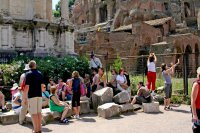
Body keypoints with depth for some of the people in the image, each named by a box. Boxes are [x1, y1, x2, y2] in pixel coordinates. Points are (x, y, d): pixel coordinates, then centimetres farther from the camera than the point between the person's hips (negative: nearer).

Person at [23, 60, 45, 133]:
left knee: (33, 113, -2)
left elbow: (27, 87, -14)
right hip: (39, 95, 6)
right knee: (39, 112, 12)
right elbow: (42, 85, 10)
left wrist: (24, 97, -10)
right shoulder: (40, 73, 8)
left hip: (32, 96, -6)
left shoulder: (28, 74, -8)